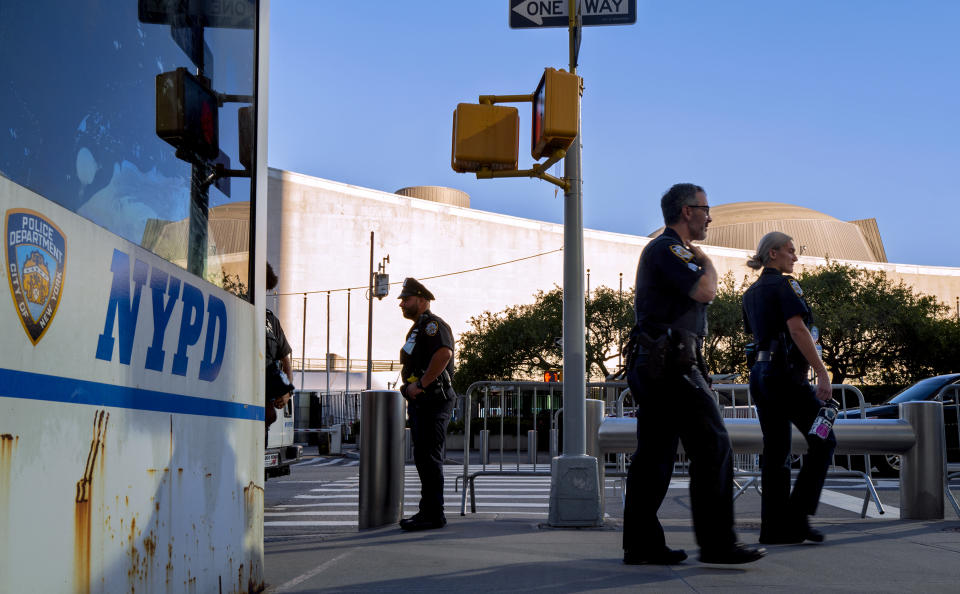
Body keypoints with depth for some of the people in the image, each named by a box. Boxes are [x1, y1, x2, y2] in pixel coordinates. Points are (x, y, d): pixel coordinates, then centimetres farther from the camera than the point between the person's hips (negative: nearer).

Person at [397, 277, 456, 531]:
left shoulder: (432, 324, -11)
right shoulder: (418, 328, 22)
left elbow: (444, 353, -29)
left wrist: (420, 384, -23)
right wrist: (410, 389, 11)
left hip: (432, 400, -11)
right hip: (419, 401, 11)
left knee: (428, 457, -11)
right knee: (423, 458, 13)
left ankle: (433, 515, -9)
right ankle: (428, 511, 19)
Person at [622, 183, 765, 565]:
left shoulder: (666, 250, 25)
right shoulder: (668, 248, -8)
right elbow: (705, 291, -18)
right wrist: (706, 262, -2)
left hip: (650, 365, 11)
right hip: (672, 365, -11)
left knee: (654, 455, 7)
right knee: (712, 447, -8)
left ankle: (641, 545, 8)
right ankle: (716, 542, -6)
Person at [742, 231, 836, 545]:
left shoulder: (750, 293, 18)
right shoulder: (785, 285, -7)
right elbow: (797, 330, -18)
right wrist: (822, 372, -21)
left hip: (759, 373, 8)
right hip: (786, 371, -8)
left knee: (775, 453, 7)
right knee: (823, 440, 1)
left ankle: (775, 527, 5)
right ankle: (797, 515, -7)